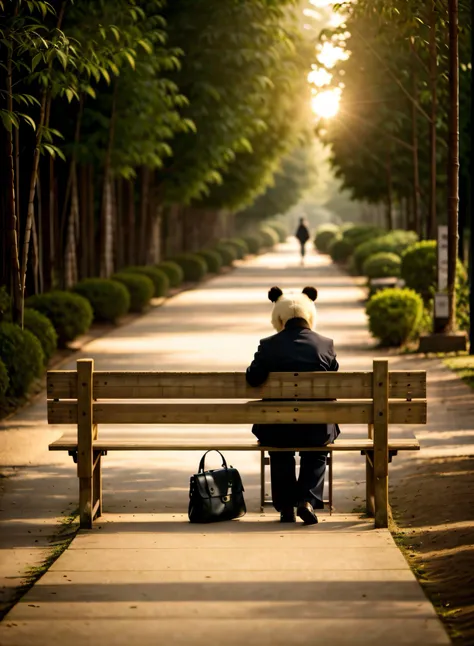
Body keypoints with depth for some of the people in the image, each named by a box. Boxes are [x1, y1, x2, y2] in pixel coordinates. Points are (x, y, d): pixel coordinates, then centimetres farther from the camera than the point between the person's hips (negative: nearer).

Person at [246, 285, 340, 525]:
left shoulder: (268, 345, -8)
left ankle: (285, 506, 28)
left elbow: (253, 379, -12)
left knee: (279, 453, 34)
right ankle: (307, 499, 8)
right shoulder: (325, 344, -4)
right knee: (317, 454, 32)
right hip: (317, 430, 0)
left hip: (277, 430, 0)